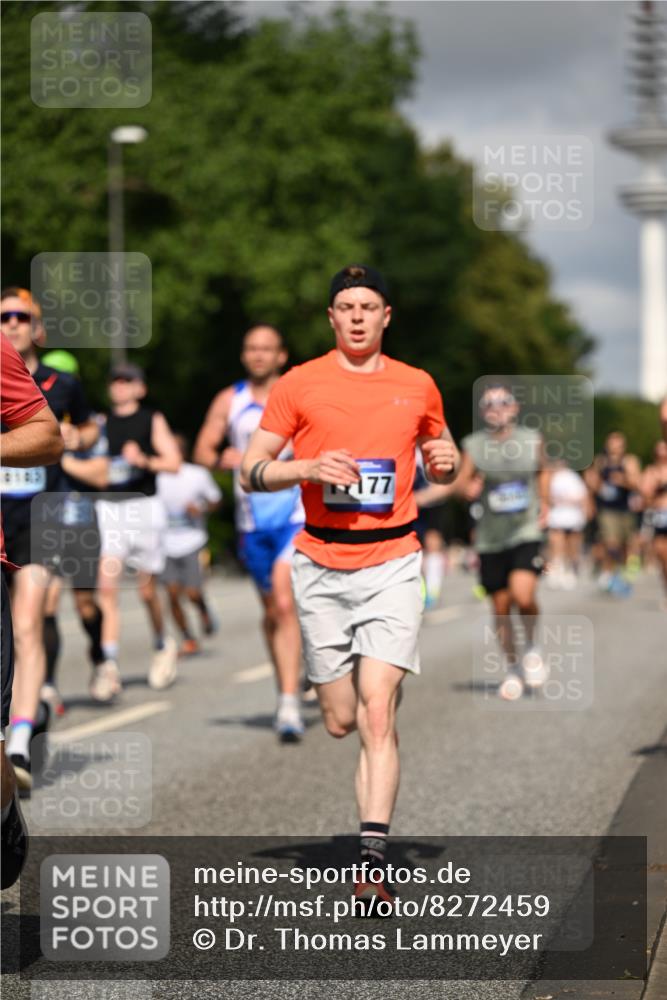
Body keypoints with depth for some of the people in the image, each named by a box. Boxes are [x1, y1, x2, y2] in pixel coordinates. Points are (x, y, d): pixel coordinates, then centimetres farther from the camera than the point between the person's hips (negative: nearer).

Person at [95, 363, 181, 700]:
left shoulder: (152, 420, 5)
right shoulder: (102, 422, 12)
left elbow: (174, 462, -2)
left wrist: (144, 460, -19)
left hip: (144, 506, -2)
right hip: (108, 508, 2)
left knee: (147, 589, 7)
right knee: (107, 586, -13)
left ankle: (162, 644, 34)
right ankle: (109, 665, -19)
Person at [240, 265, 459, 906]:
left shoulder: (417, 387, 9)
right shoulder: (299, 385, 3)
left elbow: (438, 460, 23)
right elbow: (250, 470, 3)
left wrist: (446, 462, -1)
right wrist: (310, 468, -15)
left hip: (392, 563, 0)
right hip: (321, 567, 0)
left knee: (377, 713, -13)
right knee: (339, 722, 2)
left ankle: (373, 860, -16)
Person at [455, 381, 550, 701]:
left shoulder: (531, 440, 2)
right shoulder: (474, 445, -2)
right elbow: (460, 481, 0)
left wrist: (544, 503, 11)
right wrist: (469, 488, -22)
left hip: (526, 533, -1)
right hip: (490, 539, 1)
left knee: (523, 594, -22)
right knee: (501, 606, 6)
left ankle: (531, 645, 8)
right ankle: (511, 668, 27)